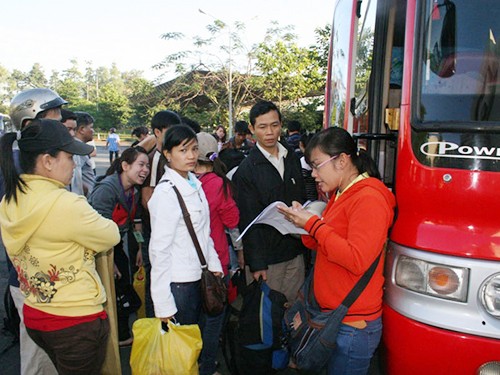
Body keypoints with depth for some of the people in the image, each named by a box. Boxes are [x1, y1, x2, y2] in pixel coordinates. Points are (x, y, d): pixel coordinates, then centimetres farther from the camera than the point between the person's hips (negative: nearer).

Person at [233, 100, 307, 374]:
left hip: (294, 252, 5)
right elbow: (249, 220, -11)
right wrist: (256, 263, -16)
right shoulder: (247, 170, -7)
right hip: (266, 258, -5)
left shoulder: (292, 159, 10)